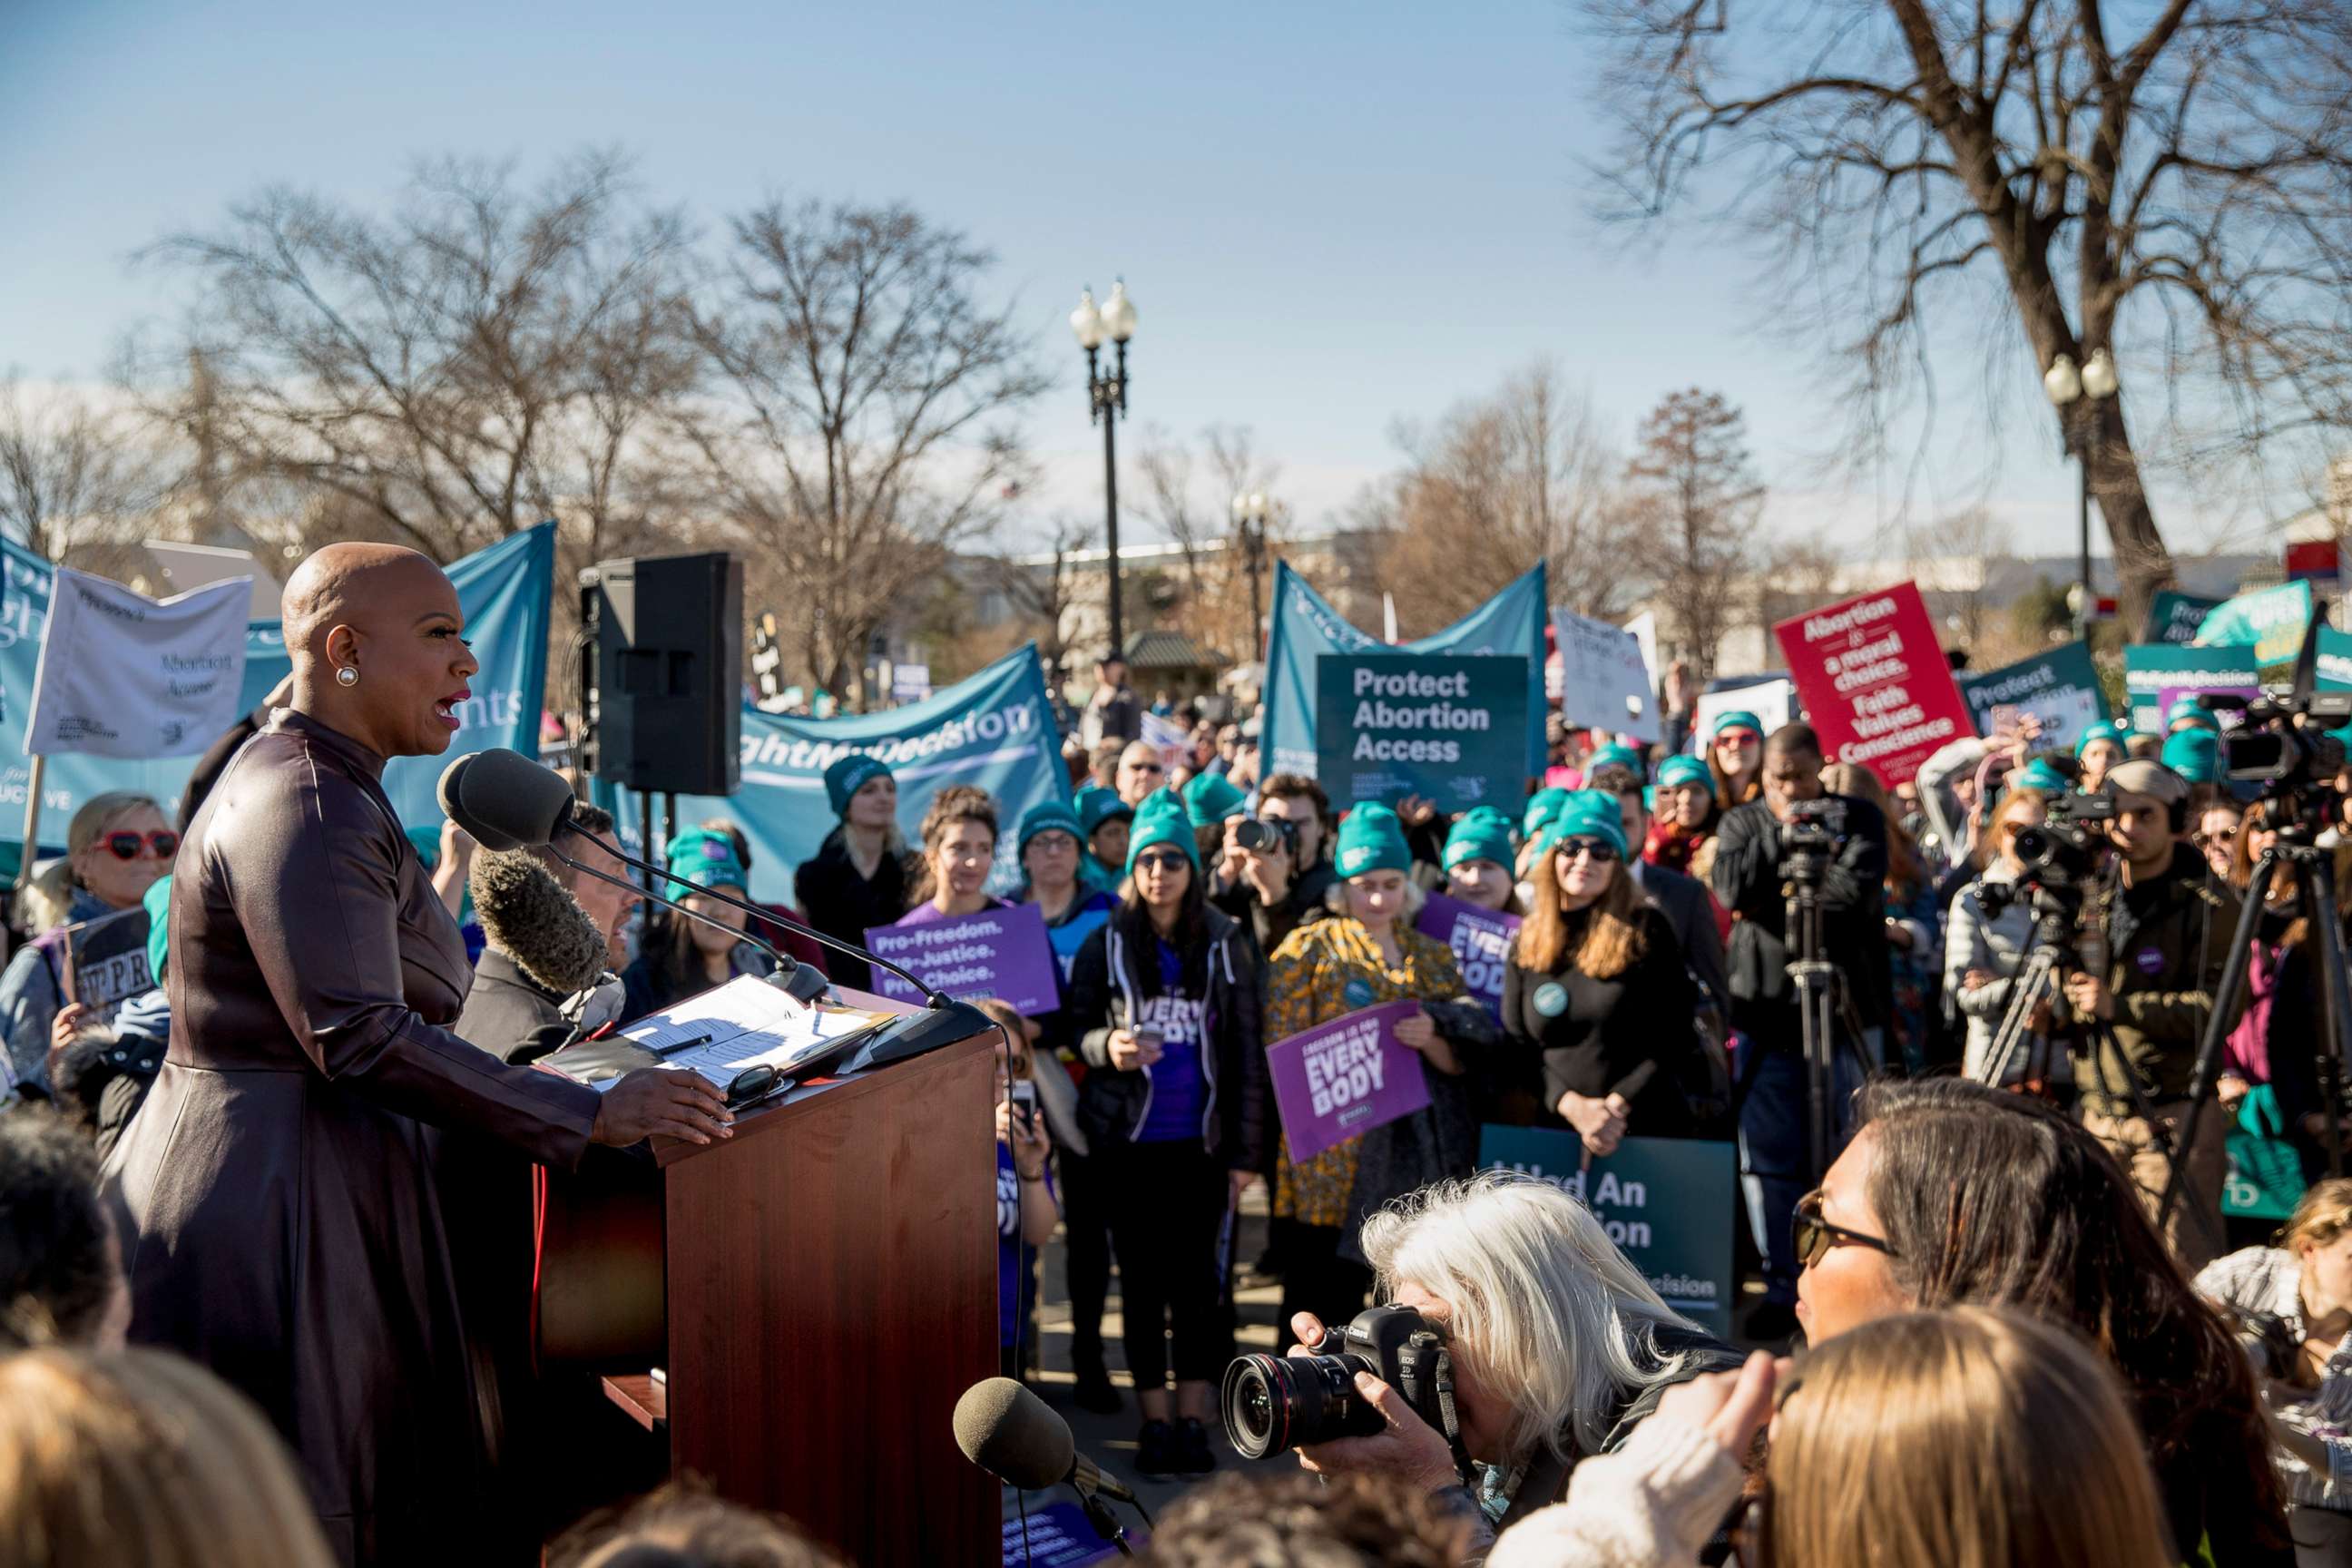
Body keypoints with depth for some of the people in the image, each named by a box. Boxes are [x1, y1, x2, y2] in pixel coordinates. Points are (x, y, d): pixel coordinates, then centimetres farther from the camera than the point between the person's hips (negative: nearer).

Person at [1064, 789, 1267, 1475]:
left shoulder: (1225, 945, 2)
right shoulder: (1105, 945, 0)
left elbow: (1247, 1050, 4)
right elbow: (1075, 1028, 5)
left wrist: (1246, 1150, 1)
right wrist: (1106, 1046, -19)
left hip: (1200, 1140, 0)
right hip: (1127, 1138, 0)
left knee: (1195, 1278, 2)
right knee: (1141, 1279, 6)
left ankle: (1193, 1421, 11)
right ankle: (1155, 1421, 15)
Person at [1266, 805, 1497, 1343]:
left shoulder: (1434, 957, 16)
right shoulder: (1307, 949, 4)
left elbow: (1467, 1062, 10)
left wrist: (1431, 1041, -10)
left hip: (1421, 1160, 4)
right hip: (1331, 1159, -4)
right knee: (1323, 1302, -2)